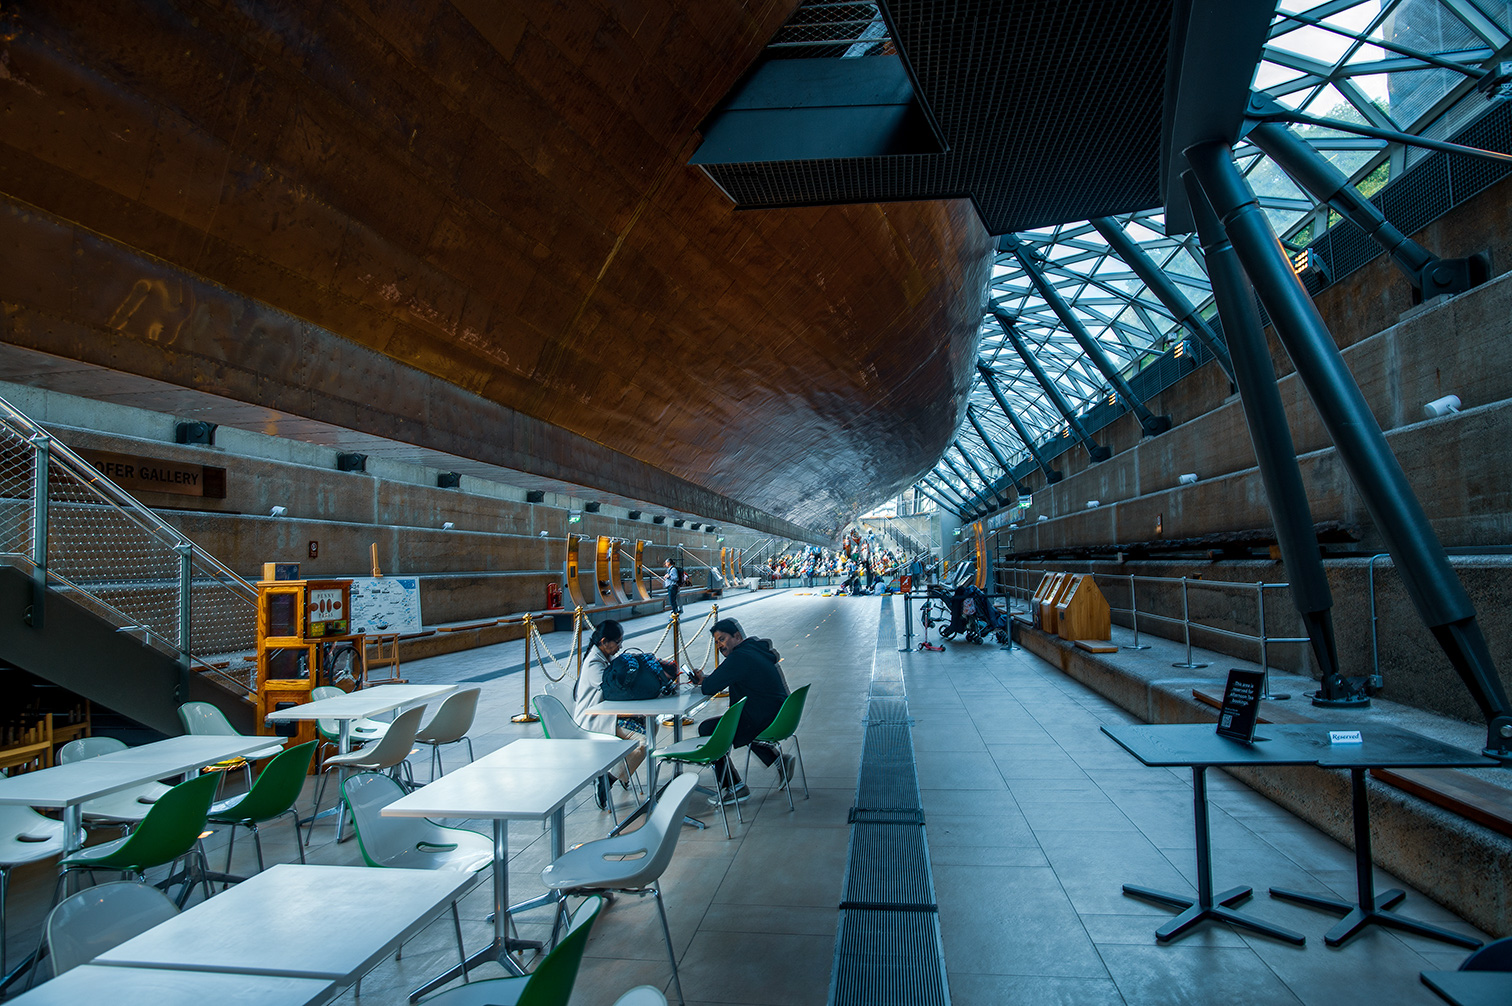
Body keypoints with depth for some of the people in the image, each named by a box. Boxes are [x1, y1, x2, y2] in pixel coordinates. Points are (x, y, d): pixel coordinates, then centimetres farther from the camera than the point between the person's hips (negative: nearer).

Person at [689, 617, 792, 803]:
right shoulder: (754, 650, 13)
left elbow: (709, 688, -19)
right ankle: (779, 760, 24)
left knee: (707, 730, -2)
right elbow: (721, 679, 26)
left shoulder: (739, 657, -18)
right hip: (779, 718, 10)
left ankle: (736, 788, 3)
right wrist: (705, 678, 9)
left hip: (764, 722, -10)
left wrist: (703, 680, 4)